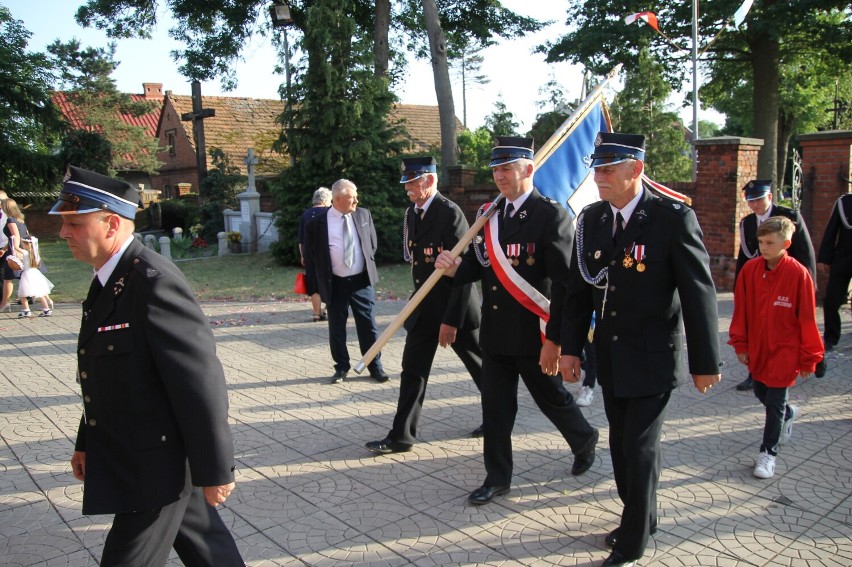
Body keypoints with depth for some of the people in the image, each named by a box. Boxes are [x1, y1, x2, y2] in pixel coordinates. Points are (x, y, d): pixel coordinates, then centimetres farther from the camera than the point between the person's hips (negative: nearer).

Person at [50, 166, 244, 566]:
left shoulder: (154, 281, -24)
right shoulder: (108, 279, 7)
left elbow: (200, 381, -24)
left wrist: (215, 469, -20)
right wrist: (87, 443, 19)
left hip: (158, 464, -8)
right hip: (129, 457, 9)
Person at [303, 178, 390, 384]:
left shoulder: (364, 215, 1)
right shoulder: (317, 224, -8)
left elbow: (372, 243, 16)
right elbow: (310, 257, 0)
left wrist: (368, 265, 11)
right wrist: (316, 285, -1)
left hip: (362, 281, 2)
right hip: (335, 284, -2)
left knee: (368, 326, 7)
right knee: (337, 329, 9)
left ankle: (375, 367, 19)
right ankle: (341, 368, 25)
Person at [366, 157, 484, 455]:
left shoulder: (450, 213, -18)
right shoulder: (411, 213, 7)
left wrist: (452, 319, -21)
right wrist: (420, 302, 14)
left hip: (456, 307, -7)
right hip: (425, 307, 7)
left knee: (481, 365, 11)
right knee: (413, 368, 7)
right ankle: (402, 435, 16)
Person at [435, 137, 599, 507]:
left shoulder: (551, 215, -13)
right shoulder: (490, 215, 8)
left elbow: (565, 283, -17)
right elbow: (479, 264, 11)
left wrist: (554, 339, -20)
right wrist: (456, 268, -13)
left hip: (534, 335, -5)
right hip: (495, 333, 6)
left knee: (552, 398, 15)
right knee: (495, 406, 11)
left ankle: (584, 441, 44)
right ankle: (497, 478, 27)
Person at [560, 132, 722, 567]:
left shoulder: (673, 218, -15)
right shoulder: (591, 219, 1)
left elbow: (699, 292, -13)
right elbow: (578, 289, 6)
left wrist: (706, 362, -9)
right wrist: (570, 347, 4)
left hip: (653, 359, -5)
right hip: (610, 356, 6)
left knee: (639, 448, 0)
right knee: (621, 444, 16)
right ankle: (641, 518, 39)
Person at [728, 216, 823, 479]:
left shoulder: (798, 274, -16)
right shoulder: (750, 269, -7)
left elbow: (807, 319, -10)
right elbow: (741, 310, 2)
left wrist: (808, 358, -5)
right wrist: (741, 344, 4)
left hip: (784, 350, -4)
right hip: (757, 347, 5)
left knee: (774, 402, 1)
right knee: (761, 393, 19)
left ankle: (768, 453, 16)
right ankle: (788, 414, 51)